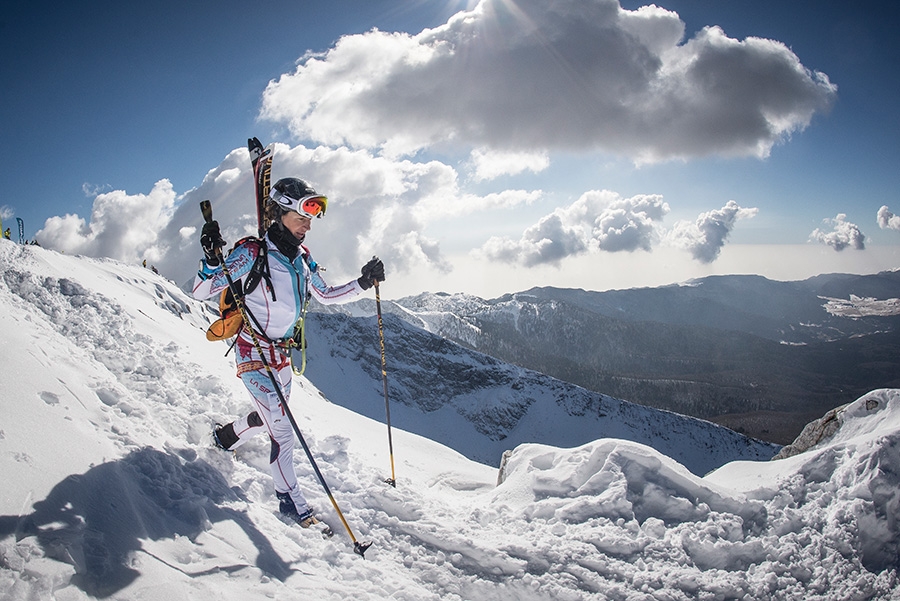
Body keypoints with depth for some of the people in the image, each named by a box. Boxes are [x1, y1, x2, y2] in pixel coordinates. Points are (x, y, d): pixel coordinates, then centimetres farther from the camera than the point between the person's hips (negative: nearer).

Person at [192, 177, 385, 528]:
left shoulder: (302, 259, 2)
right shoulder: (253, 254, -18)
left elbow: (326, 296, 15)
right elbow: (200, 292, -19)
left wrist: (363, 283, 4)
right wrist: (211, 261, -39)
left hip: (282, 356, 7)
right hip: (253, 357, -7)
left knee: (271, 417, 23)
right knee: (283, 430, -7)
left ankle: (226, 436, 53)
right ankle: (290, 499, 12)